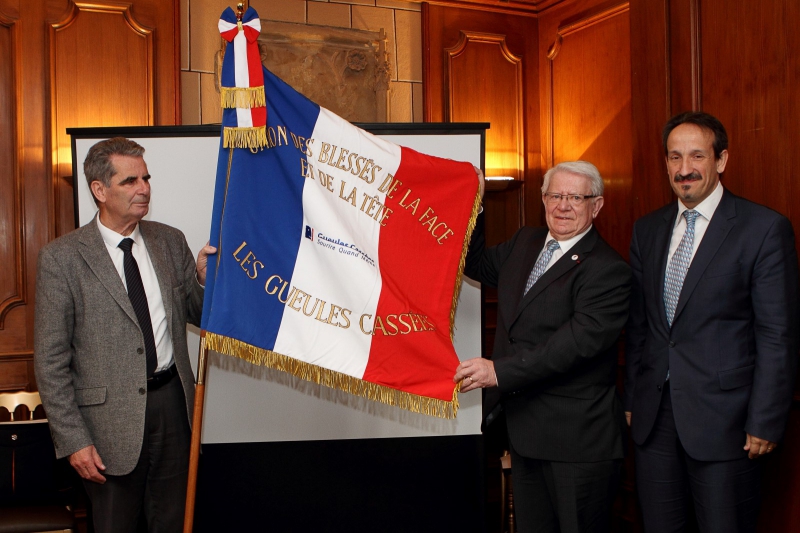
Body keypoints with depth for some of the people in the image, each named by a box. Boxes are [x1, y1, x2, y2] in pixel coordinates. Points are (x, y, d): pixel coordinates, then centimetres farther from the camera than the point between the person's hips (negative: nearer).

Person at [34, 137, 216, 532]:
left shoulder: (171, 242, 5)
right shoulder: (61, 258, -8)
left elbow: (198, 314, 12)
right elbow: (50, 360, -8)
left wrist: (203, 278, -11)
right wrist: (73, 440, -11)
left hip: (172, 403, 4)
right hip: (111, 418, -3)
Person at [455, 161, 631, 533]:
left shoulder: (607, 270, -14)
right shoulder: (526, 243, 12)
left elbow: (580, 340, -25)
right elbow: (479, 265, 26)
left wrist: (500, 371, -27)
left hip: (578, 439, -7)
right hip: (525, 432, 7)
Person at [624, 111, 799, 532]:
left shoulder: (765, 229, -7)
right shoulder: (647, 229, 9)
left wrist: (765, 423, -11)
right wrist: (631, 399, 11)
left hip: (722, 417, -5)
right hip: (653, 415, 5)